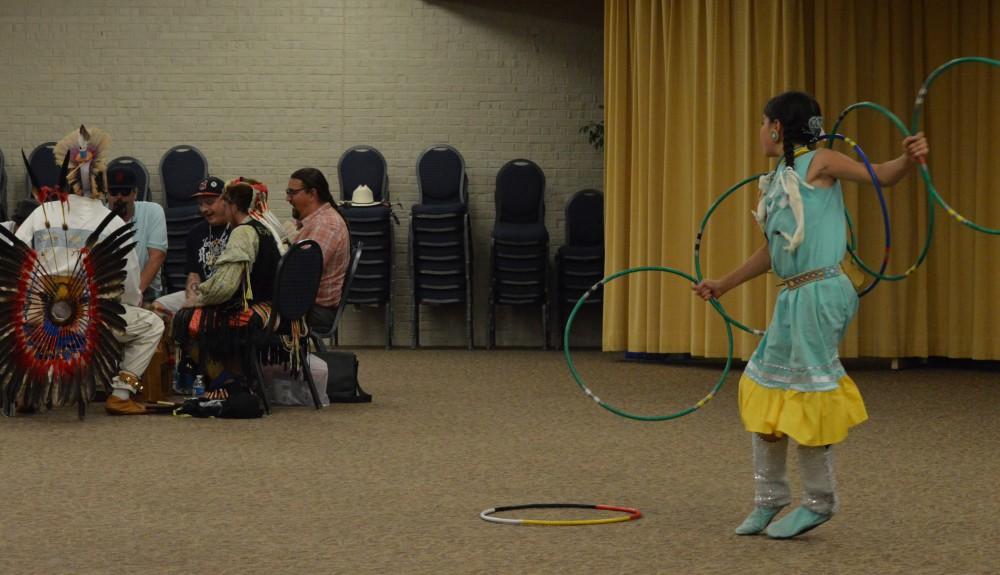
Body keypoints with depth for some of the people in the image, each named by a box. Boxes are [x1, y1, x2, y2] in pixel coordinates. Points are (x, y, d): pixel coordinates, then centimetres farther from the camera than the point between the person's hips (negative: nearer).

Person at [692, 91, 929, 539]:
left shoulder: (817, 163, -6)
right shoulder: (776, 180, 16)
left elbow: (882, 176, -12)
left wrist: (909, 159, -33)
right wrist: (724, 284, 28)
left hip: (820, 292, -9)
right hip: (793, 297, 9)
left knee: (808, 395, -3)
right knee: (764, 392, 12)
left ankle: (819, 502, 11)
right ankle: (769, 500, 23)